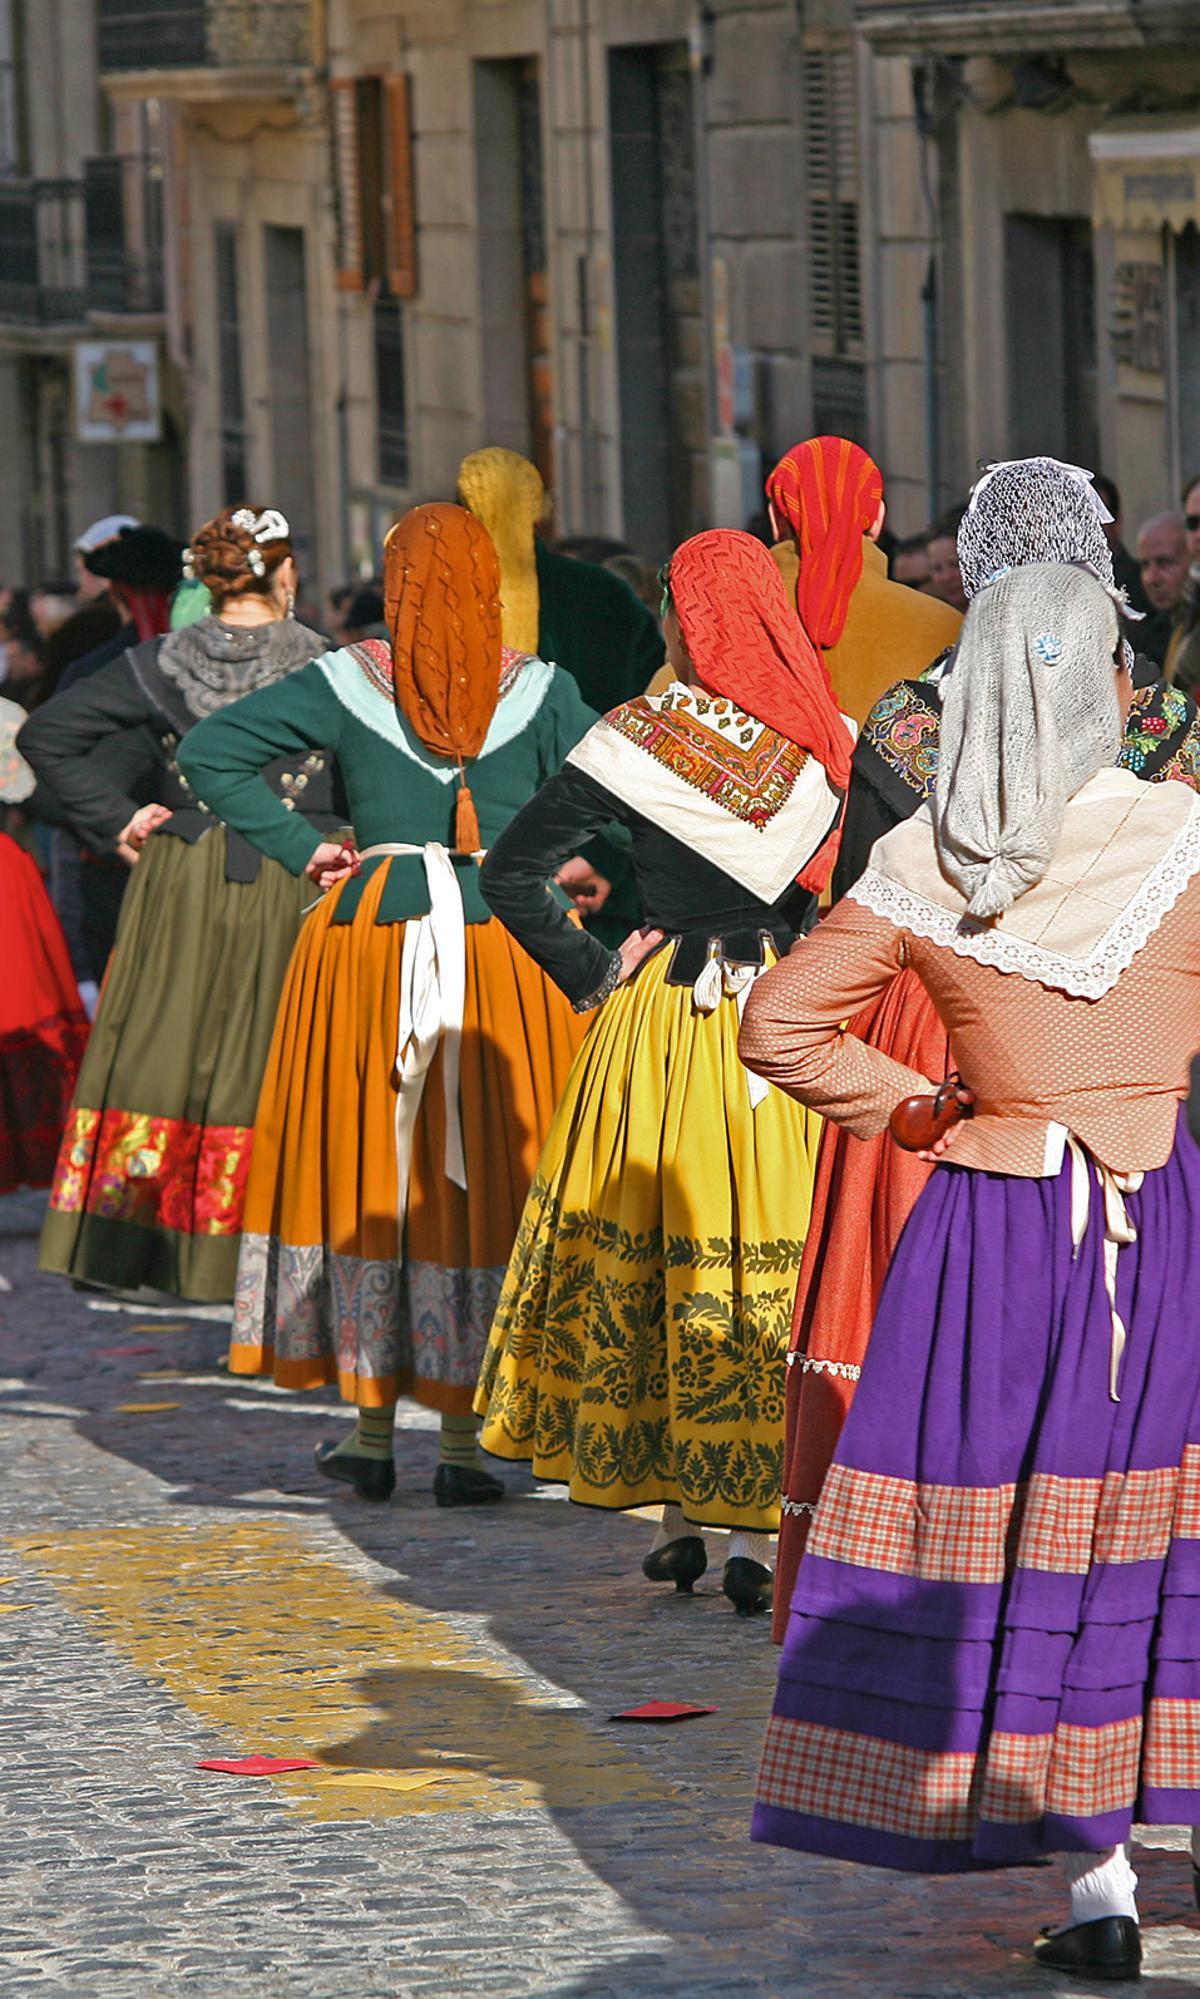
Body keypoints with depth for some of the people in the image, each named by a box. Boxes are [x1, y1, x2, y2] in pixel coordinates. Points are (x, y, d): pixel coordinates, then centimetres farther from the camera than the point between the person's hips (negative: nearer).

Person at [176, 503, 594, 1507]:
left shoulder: (349, 682, 1)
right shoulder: (539, 691, 0)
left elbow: (209, 751, -2)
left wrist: (301, 848, 1)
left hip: (370, 934, 1)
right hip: (506, 948, 0)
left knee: (365, 1168, 10)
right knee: (483, 1182, 4)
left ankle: (372, 1432, 14)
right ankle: (464, 1441, 3)